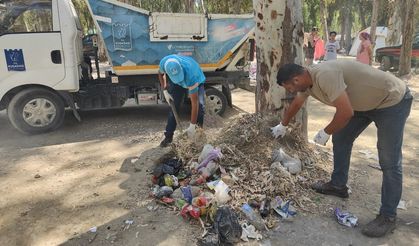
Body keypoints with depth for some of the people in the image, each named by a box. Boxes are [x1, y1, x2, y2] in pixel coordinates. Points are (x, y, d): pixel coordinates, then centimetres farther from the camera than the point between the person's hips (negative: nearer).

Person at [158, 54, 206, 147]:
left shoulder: (190, 75, -46)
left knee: (200, 105, -23)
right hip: (177, 84, 3)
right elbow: (160, 73, -4)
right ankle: (168, 136, 6)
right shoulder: (164, 63, -34)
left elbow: (194, 103, -41)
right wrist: (165, 90, -13)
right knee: (174, 106, -4)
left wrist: (192, 126, -38)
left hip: (197, 81, -3)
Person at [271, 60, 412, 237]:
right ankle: (338, 185, 26)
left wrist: (325, 133, -17)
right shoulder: (307, 80, -2)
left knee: (389, 162, -6)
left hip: (393, 100, -9)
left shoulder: (324, 75, -32)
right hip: (365, 102, 9)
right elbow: (296, 104, 17)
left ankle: (388, 217, 6)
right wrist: (283, 125, 32)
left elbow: (346, 112, -34)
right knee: (340, 139, 12)